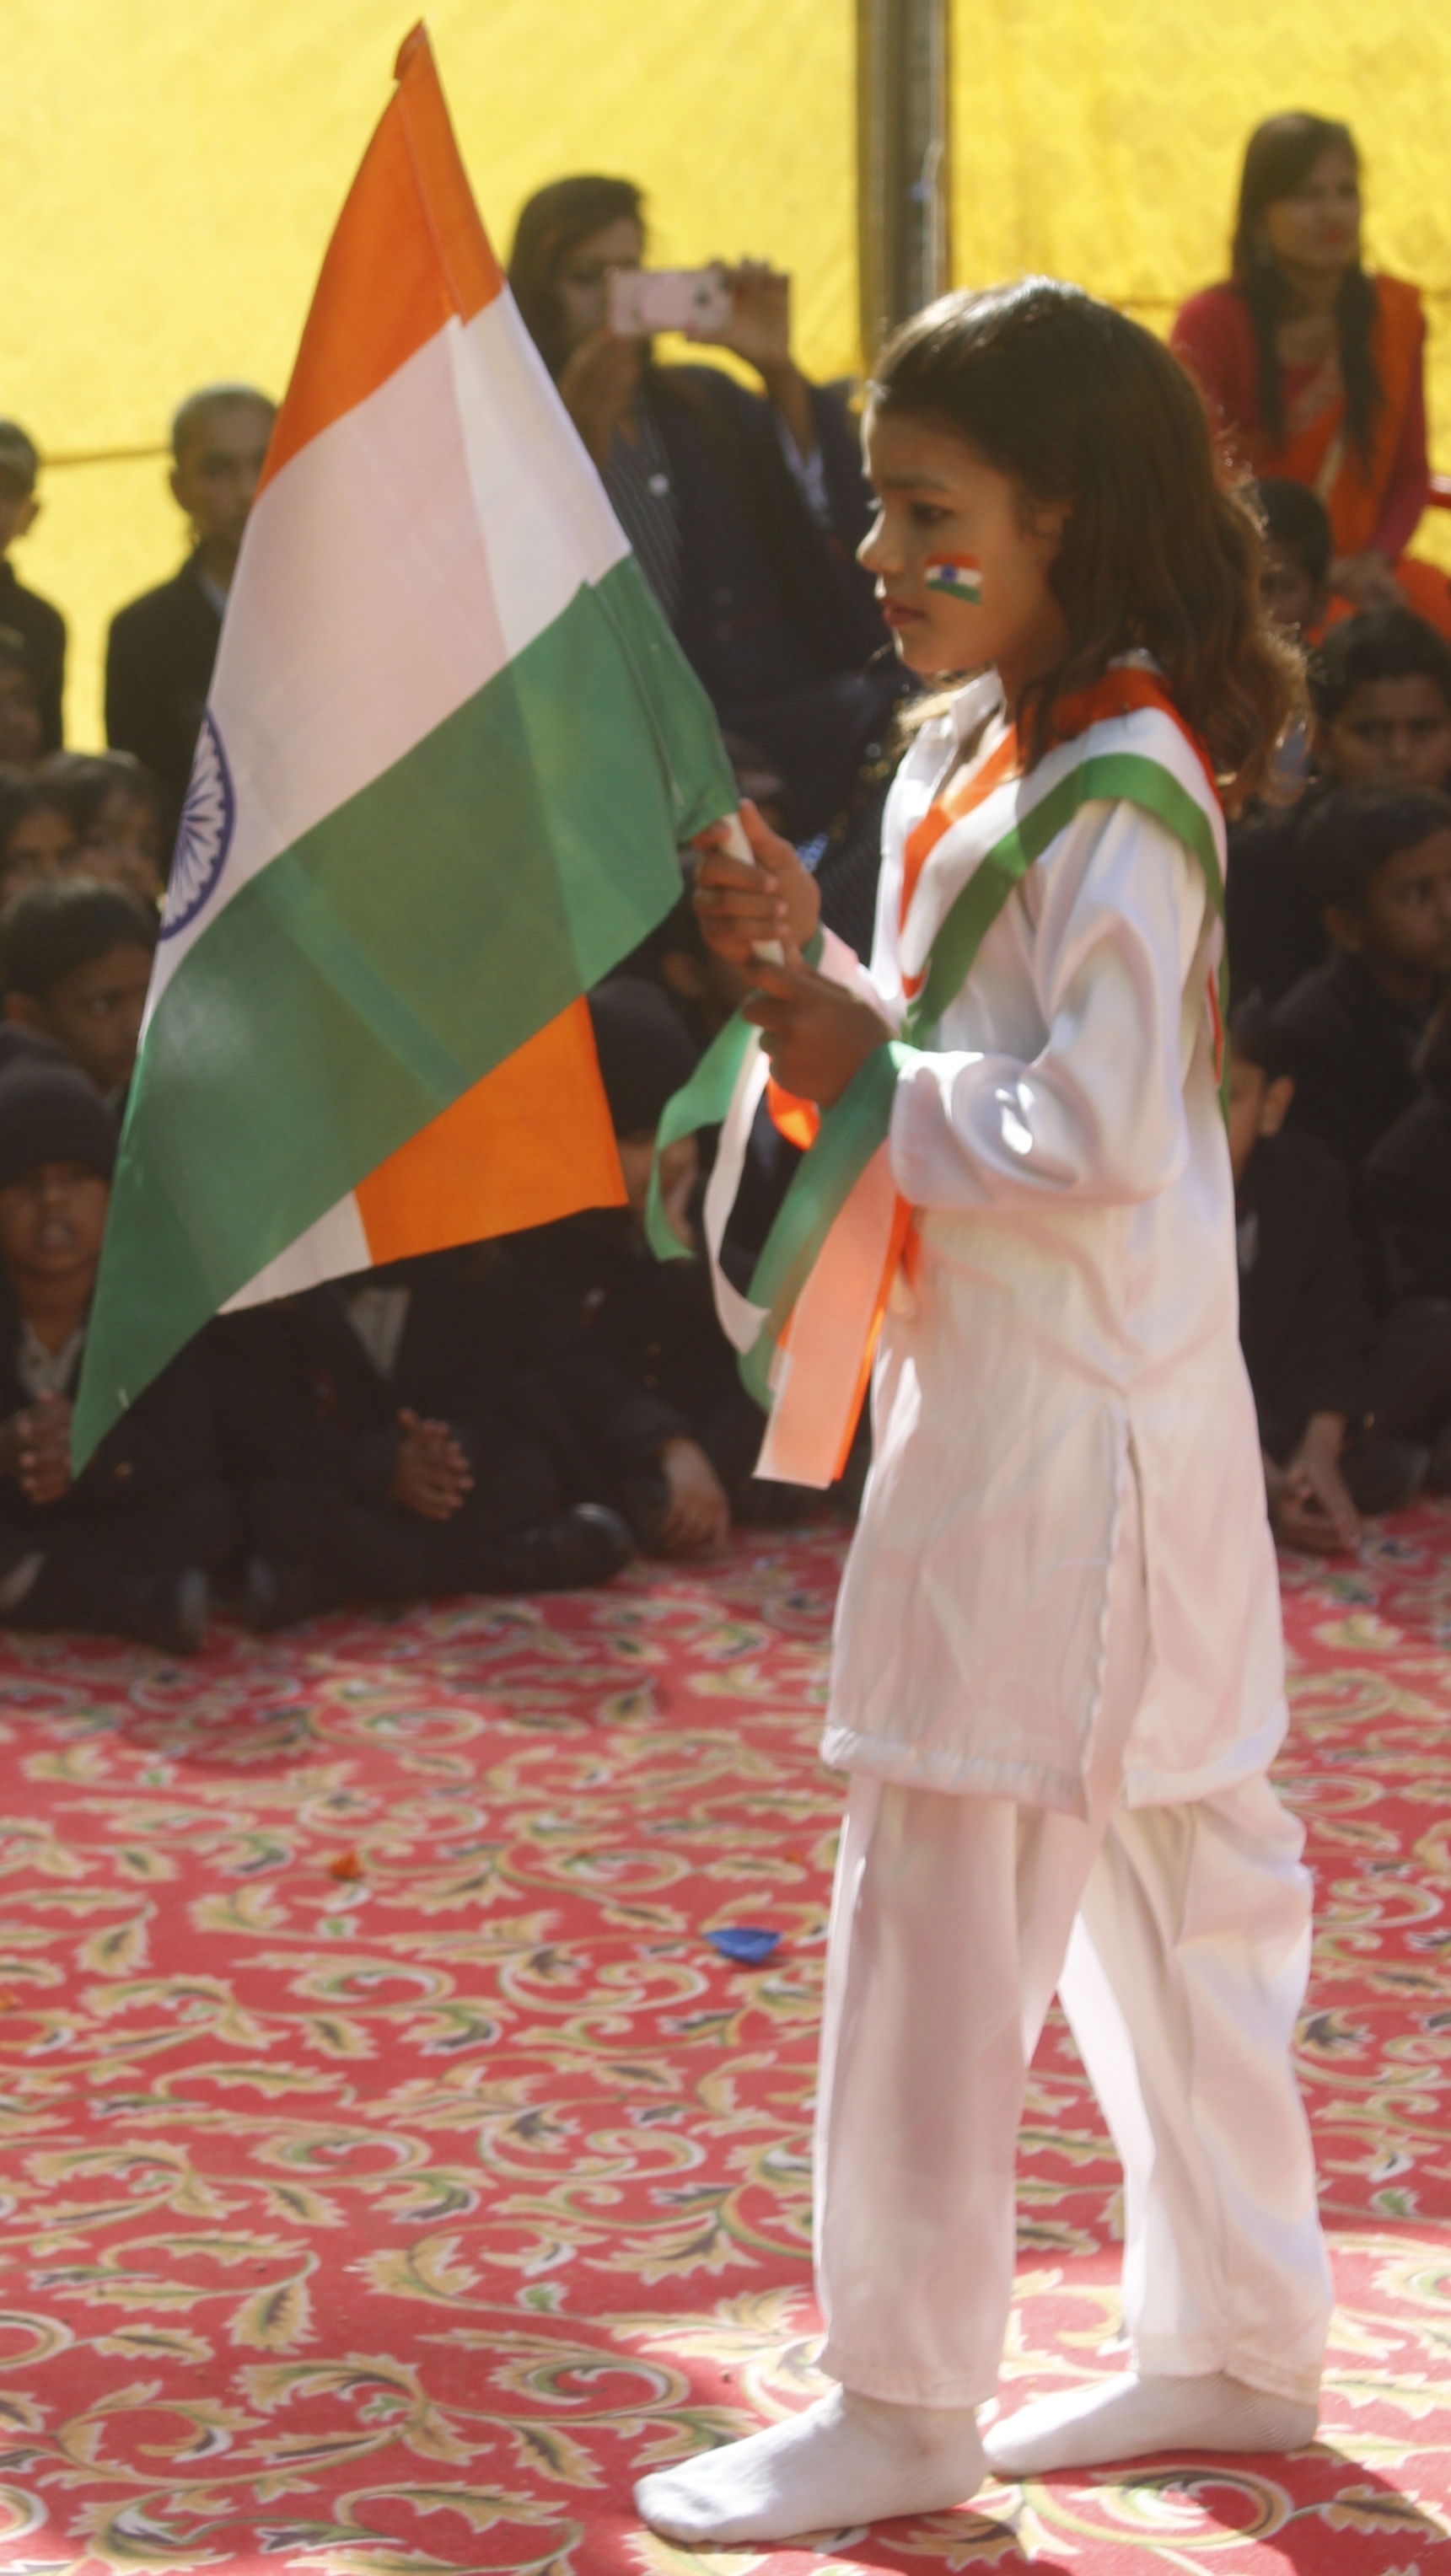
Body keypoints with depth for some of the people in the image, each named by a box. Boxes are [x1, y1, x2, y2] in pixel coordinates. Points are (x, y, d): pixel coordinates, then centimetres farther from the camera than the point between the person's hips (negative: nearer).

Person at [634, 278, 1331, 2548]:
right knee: (1169, 1877, 16)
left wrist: (867, 1077, -14)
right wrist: (816, 970, 1)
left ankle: (902, 2403, 6)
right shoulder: (973, 761, 12)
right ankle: (1243, 2339, 26)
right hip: (1004, 1398, 10)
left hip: (1070, 1423, -10)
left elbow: (1091, 1130, -24)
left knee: (942, 1894, -4)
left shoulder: (1120, 799, -18)